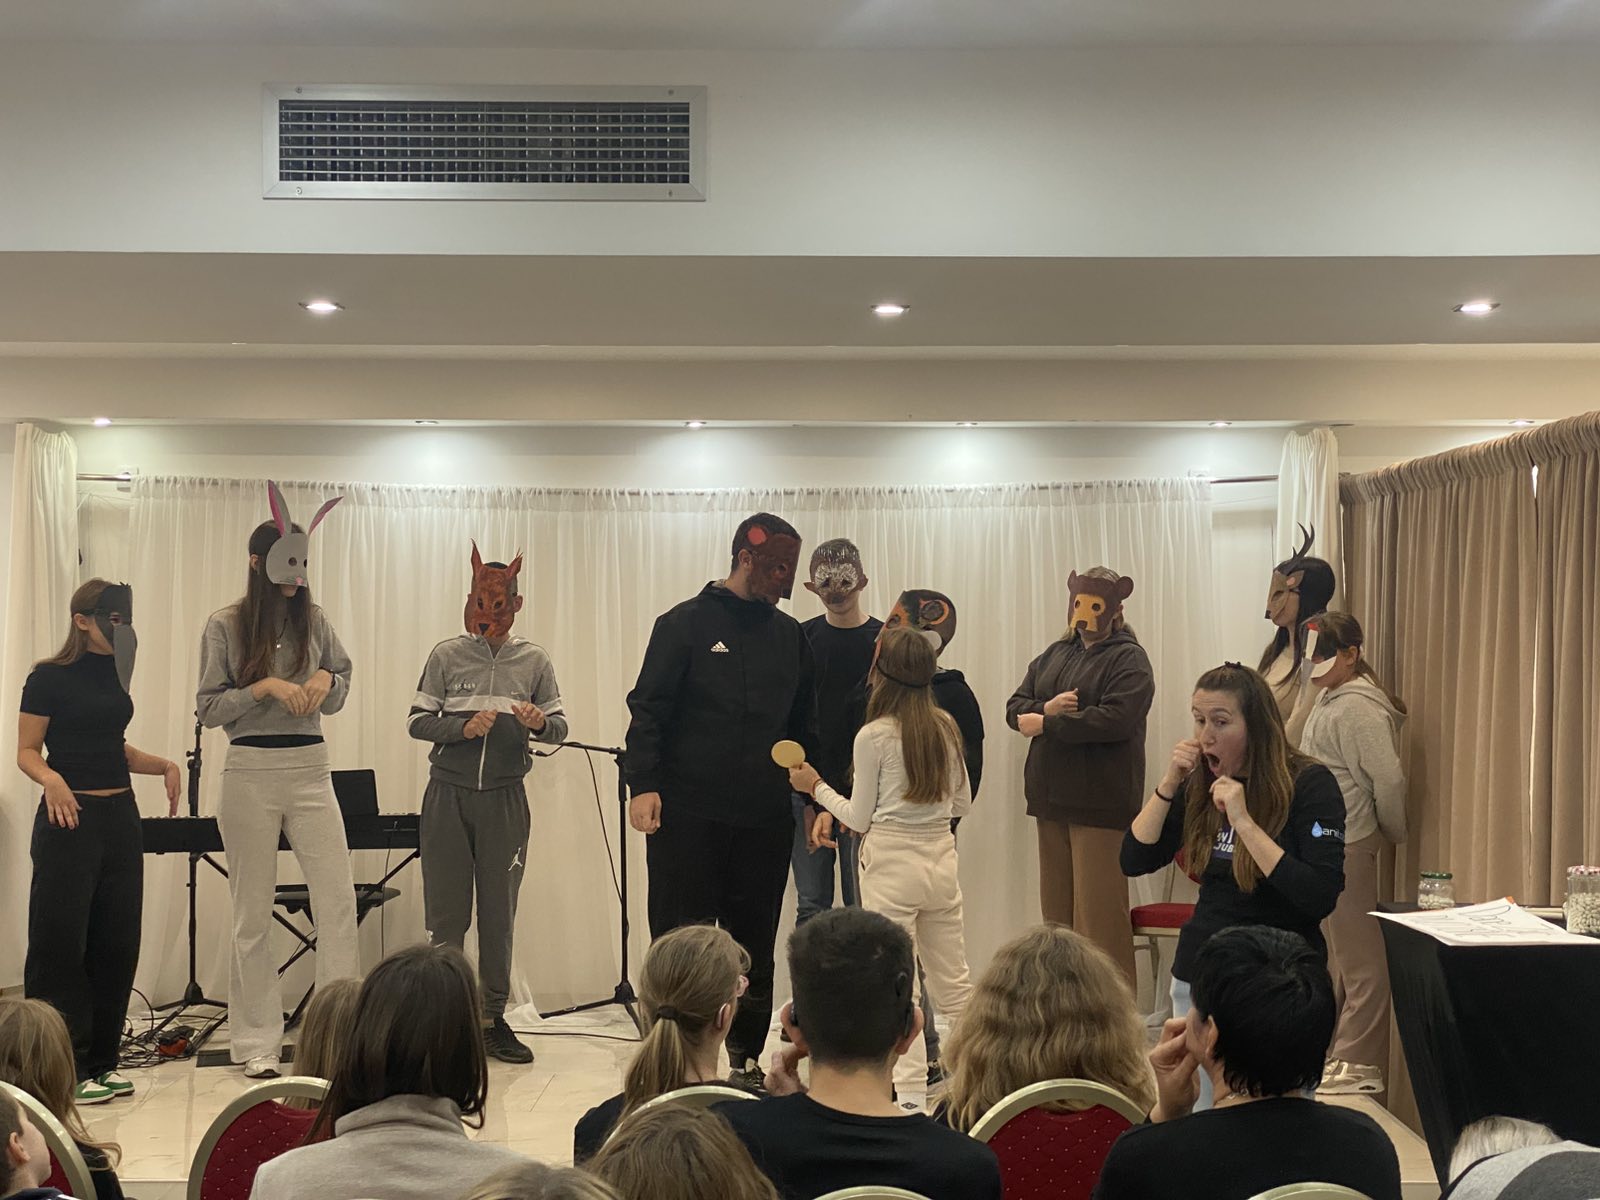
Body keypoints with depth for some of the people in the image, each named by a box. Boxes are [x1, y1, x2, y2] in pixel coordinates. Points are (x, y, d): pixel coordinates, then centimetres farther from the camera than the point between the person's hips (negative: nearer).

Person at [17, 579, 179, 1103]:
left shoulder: (115, 673, 13)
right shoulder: (49, 678, -6)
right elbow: (27, 752, -6)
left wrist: (164, 765, 9)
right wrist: (51, 779, -26)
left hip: (120, 817, 7)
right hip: (70, 817, -7)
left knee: (117, 942, 7)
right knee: (61, 942, -4)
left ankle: (101, 1061, 16)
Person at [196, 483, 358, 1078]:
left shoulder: (314, 620, 6)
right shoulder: (225, 626, -2)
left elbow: (341, 689, 16)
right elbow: (208, 708, -3)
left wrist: (326, 681, -6)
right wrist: (264, 687, -16)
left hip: (311, 769, 3)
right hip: (251, 771, -3)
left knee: (339, 899, -3)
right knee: (253, 912, 5)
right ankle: (257, 1044, 13)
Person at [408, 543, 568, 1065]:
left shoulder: (533, 660, 5)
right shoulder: (447, 655, 2)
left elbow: (560, 727, 6)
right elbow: (417, 721, 0)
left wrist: (539, 723, -16)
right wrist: (463, 728, -17)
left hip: (505, 799, 1)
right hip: (449, 793, -1)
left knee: (498, 914, 6)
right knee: (446, 913, 3)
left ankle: (494, 1019, 13)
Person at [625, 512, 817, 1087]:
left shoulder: (789, 635, 13)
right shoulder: (685, 624, -1)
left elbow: (805, 726, 19)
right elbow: (648, 710, -4)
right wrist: (643, 784, -15)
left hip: (766, 819, 4)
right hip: (687, 816, -4)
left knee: (755, 946, 8)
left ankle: (746, 1056, 19)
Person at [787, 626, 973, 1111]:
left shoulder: (873, 736, -10)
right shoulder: (945, 727, 4)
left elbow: (860, 820, -4)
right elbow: (961, 803, 12)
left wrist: (816, 788, 9)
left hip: (891, 864, -5)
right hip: (941, 861, 5)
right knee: (953, 981, 15)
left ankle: (911, 1091, -1)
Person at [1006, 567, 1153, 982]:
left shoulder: (1128, 659, -3)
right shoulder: (1054, 655, 18)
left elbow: (1115, 718, -19)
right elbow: (1015, 707, 13)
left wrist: (1044, 724, -12)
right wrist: (1047, 707, -10)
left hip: (1100, 802, -7)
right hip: (1051, 796, 7)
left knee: (1098, 911, -7)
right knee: (1056, 906, 8)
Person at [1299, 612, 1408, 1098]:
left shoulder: (1358, 708, -18)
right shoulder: (1330, 699, 14)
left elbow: (1389, 780, -20)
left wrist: (1393, 834, -7)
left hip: (1347, 845, -10)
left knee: (1359, 955, -4)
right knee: (1340, 953, 19)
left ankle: (1360, 1064, 2)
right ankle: (1334, 1048, 30)